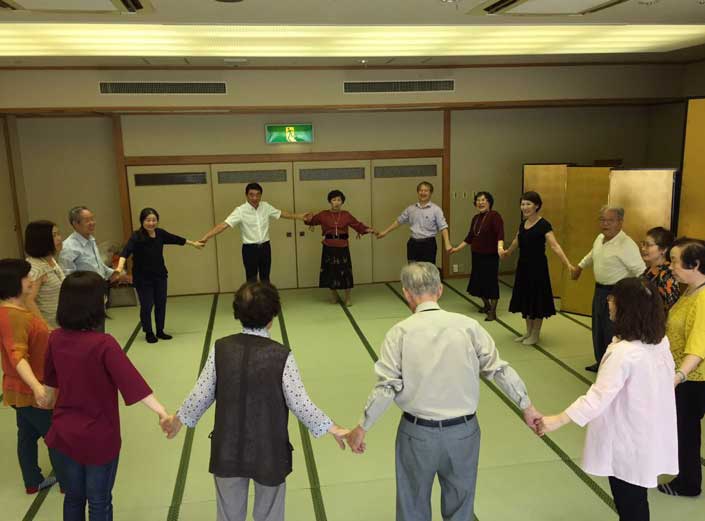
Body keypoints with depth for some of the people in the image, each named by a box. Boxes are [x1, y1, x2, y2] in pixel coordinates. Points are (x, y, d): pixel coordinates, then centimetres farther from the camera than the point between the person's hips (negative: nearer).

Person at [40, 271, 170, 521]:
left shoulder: (56, 339, -6)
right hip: (98, 437, -5)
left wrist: (49, 401, 32)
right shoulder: (103, 344, -24)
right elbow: (132, 383, -31)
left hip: (64, 433, 5)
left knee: (73, 497, 22)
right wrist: (162, 411, -33)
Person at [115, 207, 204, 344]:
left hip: (160, 276, 5)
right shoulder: (136, 237, -18)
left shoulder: (160, 233, -2)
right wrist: (120, 267, -51)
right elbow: (126, 251, -33)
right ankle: (149, 333, 20)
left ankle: (160, 331, 26)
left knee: (161, 303, 10)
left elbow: (175, 239, 14)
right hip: (142, 278, -5)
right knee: (146, 305, 0)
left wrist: (193, 243, 26)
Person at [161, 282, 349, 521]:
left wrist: (178, 418, 16)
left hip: (228, 450, 3)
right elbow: (300, 404, -15)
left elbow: (201, 395, -3)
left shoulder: (220, 348, -10)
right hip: (268, 451, -2)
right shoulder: (281, 355, -18)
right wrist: (333, 429, -2)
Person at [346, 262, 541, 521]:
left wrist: (362, 428, -3)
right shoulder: (467, 325, -8)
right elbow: (499, 369, -3)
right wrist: (527, 406, 10)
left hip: (417, 432, -1)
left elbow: (387, 387, -14)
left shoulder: (399, 332, -12)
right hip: (463, 431, 1)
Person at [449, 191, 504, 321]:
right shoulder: (476, 218, 11)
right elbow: (469, 237, 17)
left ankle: (493, 311, 7)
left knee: (491, 282, -3)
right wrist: (457, 248, 18)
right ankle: (486, 305, 34)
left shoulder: (494, 216, -11)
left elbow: (500, 234, -22)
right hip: (477, 255, 7)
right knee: (478, 281, 13)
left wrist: (500, 247, -38)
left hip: (490, 256, -7)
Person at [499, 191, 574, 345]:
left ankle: (535, 335, 17)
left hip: (537, 267, -7)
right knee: (525, 298, 14)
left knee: (537, 299, 3)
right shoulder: (523, 223, 6)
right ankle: (528, 332, 27)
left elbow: (554, 246, -25)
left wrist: (568, 264, -37)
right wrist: (507, 252, 41)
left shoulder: (544, 225, -15)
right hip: (523, 265, 7)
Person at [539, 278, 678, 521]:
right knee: (636, 499, 25)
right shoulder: (660, 341, -3)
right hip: (648, 436, 8)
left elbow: (599, 396, -31)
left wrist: (558, 420, -29)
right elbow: (667, 378, 11)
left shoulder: (623, 352, -29)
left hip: (626, 441, -8)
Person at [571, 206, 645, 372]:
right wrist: (579, 267, 36)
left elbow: (642, 272, -23)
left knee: (612, 332, -5)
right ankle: (601, 362, 36)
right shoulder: (600, 238, 5)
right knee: (598, 330, 19)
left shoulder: (627, 245, -21)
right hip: (600, 290, 9)